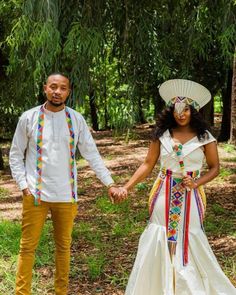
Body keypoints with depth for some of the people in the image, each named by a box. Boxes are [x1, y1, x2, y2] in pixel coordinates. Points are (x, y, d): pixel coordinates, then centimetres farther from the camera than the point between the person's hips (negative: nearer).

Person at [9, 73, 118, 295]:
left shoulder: (76, 119, 2)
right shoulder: (29, 118, -2)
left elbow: (92, 154, 3)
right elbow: (16, 155, 4)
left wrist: (109, 184, -3)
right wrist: (23, 185, -6)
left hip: (66, 194, 2)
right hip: (35, 194, -2)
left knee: (64, 245, 12)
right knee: (28, 246, 2)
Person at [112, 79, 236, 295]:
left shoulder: (204, 137, -3)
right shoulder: (162, 134, 0)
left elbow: (214, 168, 4)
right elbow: (148, 165, 3)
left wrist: (197, 183, -14)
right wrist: (126, 187, -6)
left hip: (190, 196, -1)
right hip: (164, 194, 2)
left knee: (191, 241, 3)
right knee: (158, 241, 5)